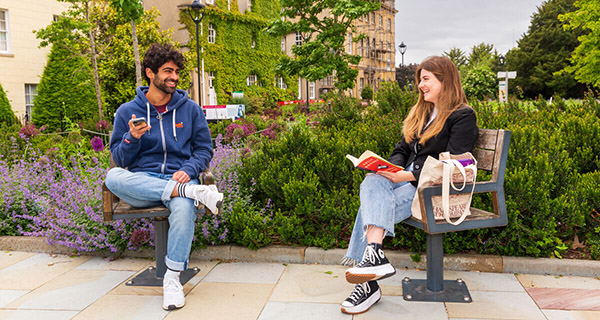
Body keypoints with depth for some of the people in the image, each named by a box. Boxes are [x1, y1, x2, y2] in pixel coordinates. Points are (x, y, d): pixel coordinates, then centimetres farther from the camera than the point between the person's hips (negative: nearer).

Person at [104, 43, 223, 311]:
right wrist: (132, 138, -12)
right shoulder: (128, 111, 10)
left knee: (183, 207, -36)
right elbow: (120, 159, 9)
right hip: (141, 181, 1)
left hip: (178, 177, -1)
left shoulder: (190, 109, 12)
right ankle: (194, 192, -34)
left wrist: (188, 170, -9)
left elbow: (204, 149, 12)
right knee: (113, 177, -33)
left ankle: (172, 279, -20)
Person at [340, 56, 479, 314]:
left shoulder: (463, 117, -2)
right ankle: (374, 255, -40)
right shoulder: (421, 112, 24)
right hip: (408, 179, 7)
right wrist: (394, 169, -1)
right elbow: (402, 149, 22)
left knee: (371, 205, -27)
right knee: (372, 183, -27)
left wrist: (409, 176, -20)